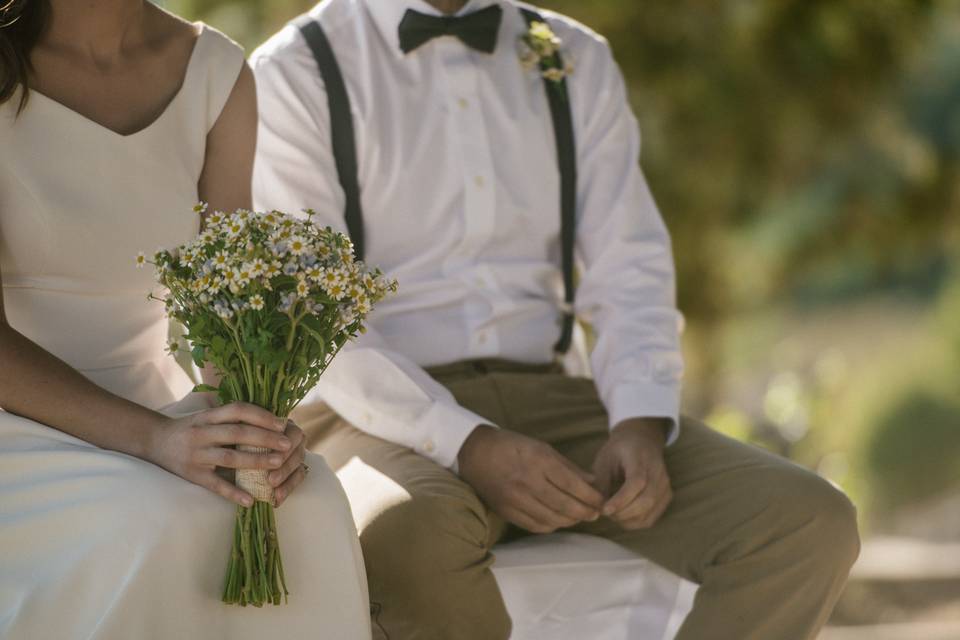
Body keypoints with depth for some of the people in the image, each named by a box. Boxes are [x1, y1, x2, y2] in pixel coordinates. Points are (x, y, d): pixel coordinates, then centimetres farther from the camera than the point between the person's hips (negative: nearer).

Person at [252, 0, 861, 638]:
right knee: (415, 537, -41)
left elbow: (629, 273, 9)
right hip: (380, 415, -4)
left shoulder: (577, 63, 14)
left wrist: (642, 424, -12)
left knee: (809, 521, -20)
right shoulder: (294, 75, -1)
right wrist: (469, 446, -23)